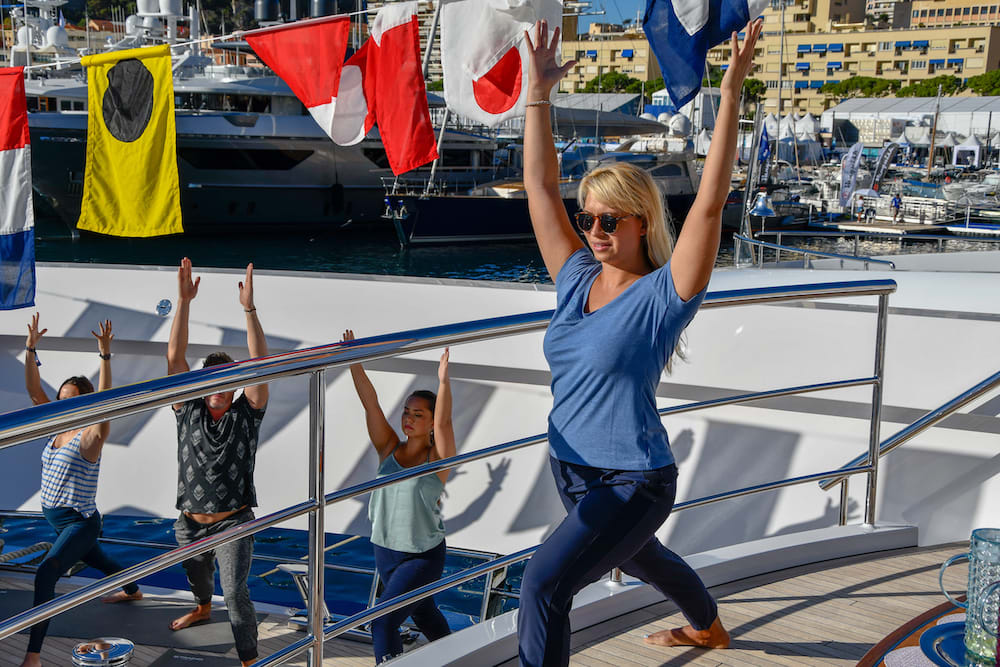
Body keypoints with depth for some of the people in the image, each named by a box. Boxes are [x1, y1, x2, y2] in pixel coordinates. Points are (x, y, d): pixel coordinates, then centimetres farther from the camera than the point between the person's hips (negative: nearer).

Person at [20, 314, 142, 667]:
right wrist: (31, 350, -11)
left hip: (80, 523, -9)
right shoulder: (58, 427, 2)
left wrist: (105, 356, -41)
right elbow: (34, 391, -1)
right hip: (56, 520, 9)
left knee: (45, 573, -26)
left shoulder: (90, 435, -17)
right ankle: (132, 591, 61)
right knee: (96, 559, 32)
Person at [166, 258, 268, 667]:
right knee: (196, 576, 28)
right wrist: (184, 301, -21)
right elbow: (174, 358, -12)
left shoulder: (246, 415, -8)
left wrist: (249, 308, -30)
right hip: (190, 524, 4)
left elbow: (260, 364, -20)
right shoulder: (188, 411, -4)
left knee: (235, 593, -14)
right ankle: (202, 609, 61)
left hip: (233, 524, -4)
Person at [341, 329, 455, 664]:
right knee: (422, 614, 26)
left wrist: (443, 380, -42)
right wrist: (355, 364, -22)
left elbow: (444, 422, -31)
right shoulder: (389, 448, -4)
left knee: (383, 620, -16)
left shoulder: (437, 458, -13)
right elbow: (371, 405, -13)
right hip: (385, 549, 6)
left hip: (424, 556, -6)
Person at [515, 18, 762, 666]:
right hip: (572, 468, 8)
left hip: (633, 483, -8)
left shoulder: (663, 295, -16)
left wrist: (731, 92, -31)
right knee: (638, 557, 32)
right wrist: (539, 92, -4)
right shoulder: (576, 279, -1)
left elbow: (710, 202, -27)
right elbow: (540, 187, 0)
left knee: (544, 582, -22)